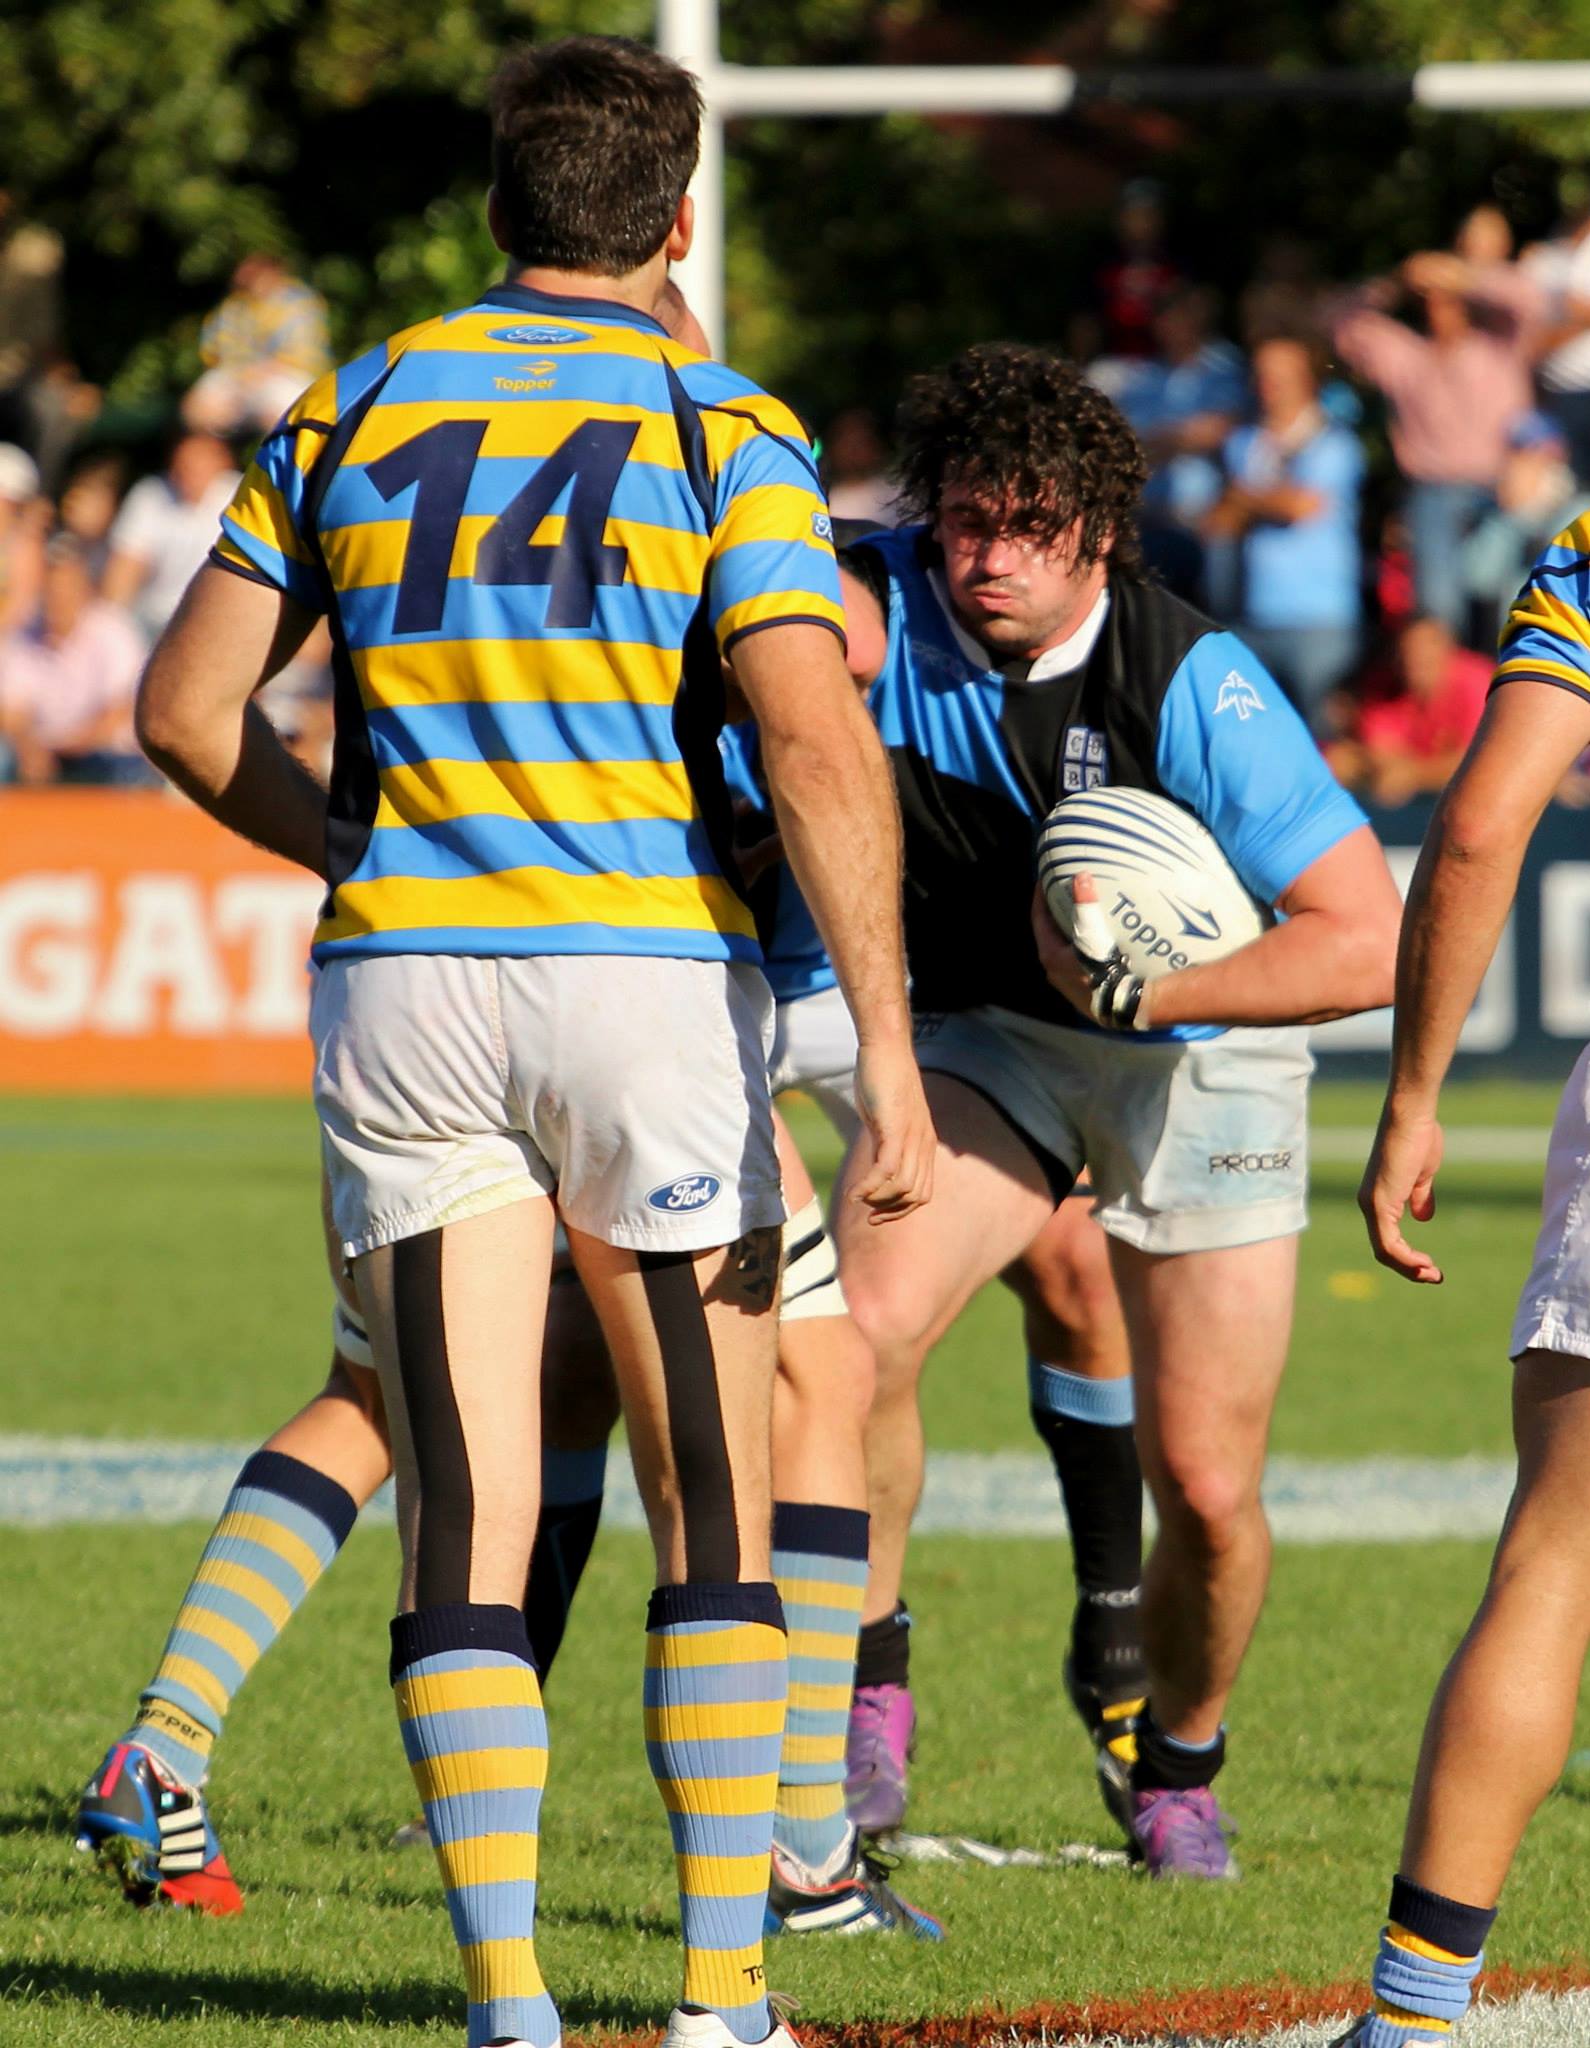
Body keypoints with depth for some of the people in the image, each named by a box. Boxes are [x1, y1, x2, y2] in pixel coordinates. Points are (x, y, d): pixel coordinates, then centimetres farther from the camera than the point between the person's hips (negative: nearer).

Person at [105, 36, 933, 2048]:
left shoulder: (356, 408, 9)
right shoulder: (725, 431, -1)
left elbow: (189, 707, 10)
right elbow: (818, 745, -13)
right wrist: (888, 1052, -14)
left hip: (400, 981, 2)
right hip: (650, 975, -2)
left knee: (465, 1527, 3)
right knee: (714, 1516, 9)